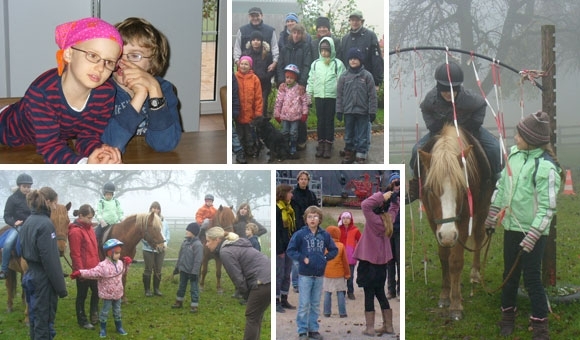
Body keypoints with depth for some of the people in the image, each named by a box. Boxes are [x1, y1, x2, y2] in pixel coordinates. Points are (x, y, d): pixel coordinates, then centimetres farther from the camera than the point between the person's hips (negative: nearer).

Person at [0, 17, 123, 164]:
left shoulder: (106, 91, -31)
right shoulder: (41, 92, -43)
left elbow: (88, 136, -24)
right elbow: (49, 146, -42)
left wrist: (99, 151, -48)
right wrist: (83, 164, -59)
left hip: (62, 136, 4)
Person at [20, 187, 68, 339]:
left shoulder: (28, 221, 9)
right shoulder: (45, 224, -19)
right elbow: (51, 260, -21)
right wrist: (61, 287, -17)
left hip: (30, 275, 9)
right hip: (44, 280, -9)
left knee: (36, 319, 17)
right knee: (45, 322, -1)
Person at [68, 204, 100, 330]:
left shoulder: (89, 228, 8)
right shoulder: (75, 231, -19)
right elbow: (75, 254, -19)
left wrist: (98, 264, 16)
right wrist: (80, 271, -19)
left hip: (93, 268, 8)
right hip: (83, 270, -8)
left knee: (97, 291, 19)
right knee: (82, 295, 6)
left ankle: (94, 315, 35)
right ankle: (82, 321, 19)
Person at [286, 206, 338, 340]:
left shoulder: (325, 235, 2)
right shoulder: (300, 234, -8)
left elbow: (334, 250, 12)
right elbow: (290, 250, -7)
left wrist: (325, 258, -3)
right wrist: (302, 258, -14)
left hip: (319, 275, 4)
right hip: (305, 274, -4)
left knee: (315, 305, 12)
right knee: (304, 304, 0)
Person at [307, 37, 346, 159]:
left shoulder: (338, 64, -3)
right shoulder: (315, 63, 6)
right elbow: (311, 80, 10)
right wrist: (309, 94, 8)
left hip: (332, 97, -2)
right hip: (319, 97, 2)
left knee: (329, 121, 3)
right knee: (320, 121, 6)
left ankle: (328, 145, 8)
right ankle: (321, 144, 13)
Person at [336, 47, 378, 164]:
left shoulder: (366, 75, -3)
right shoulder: (344, 76, 4)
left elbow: (372, 94, -3)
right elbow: (339, 94, 5)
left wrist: (372, 111, -6)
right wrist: (339, 110, 0)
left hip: (362, 111, -2)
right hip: (348, 111, 2)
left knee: (362, 136, 2)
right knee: (349, 134, 11)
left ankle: (361, 156, 9)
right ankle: (349, 154, 22)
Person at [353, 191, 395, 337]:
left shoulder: (374, 220, -19)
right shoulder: (387, 219, 1)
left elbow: (365, 205, -29)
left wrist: (382, 196, -20)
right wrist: (392, 197, 8)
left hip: (369, 263, -7)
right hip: (381, 263, 7)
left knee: (369, 295, -1)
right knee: (381, 294, 15)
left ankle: (370, 328, 1)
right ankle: (388, 326, 17)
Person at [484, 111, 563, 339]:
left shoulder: (546, 167, -21)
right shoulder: (514, 153, 1)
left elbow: (546, 207, -20)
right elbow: (502, 186, 13)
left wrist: (532, 237, -21)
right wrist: (491, 216, 16)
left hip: (533, 231, -7)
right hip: (511, 226, 7)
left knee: (531, 278, -2)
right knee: (510, 275, 17)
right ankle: (508, 315, 33)